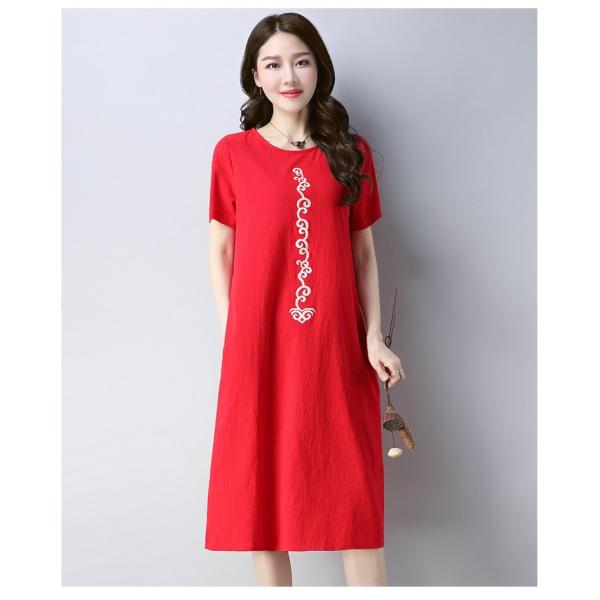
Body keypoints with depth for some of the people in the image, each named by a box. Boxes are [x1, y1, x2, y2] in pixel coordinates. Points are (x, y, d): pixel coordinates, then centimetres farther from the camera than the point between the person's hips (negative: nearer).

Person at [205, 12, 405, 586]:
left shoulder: (351, 152, 8)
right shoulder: (233, 152, 5)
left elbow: (363, 250, 8)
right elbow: (220, 249, 7)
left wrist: (374, 338, 0)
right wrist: (230, 333, -1)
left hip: (335, 342, 1)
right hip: (258, 343, 0)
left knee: (355, 488, 2)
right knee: (263, 480, 5)